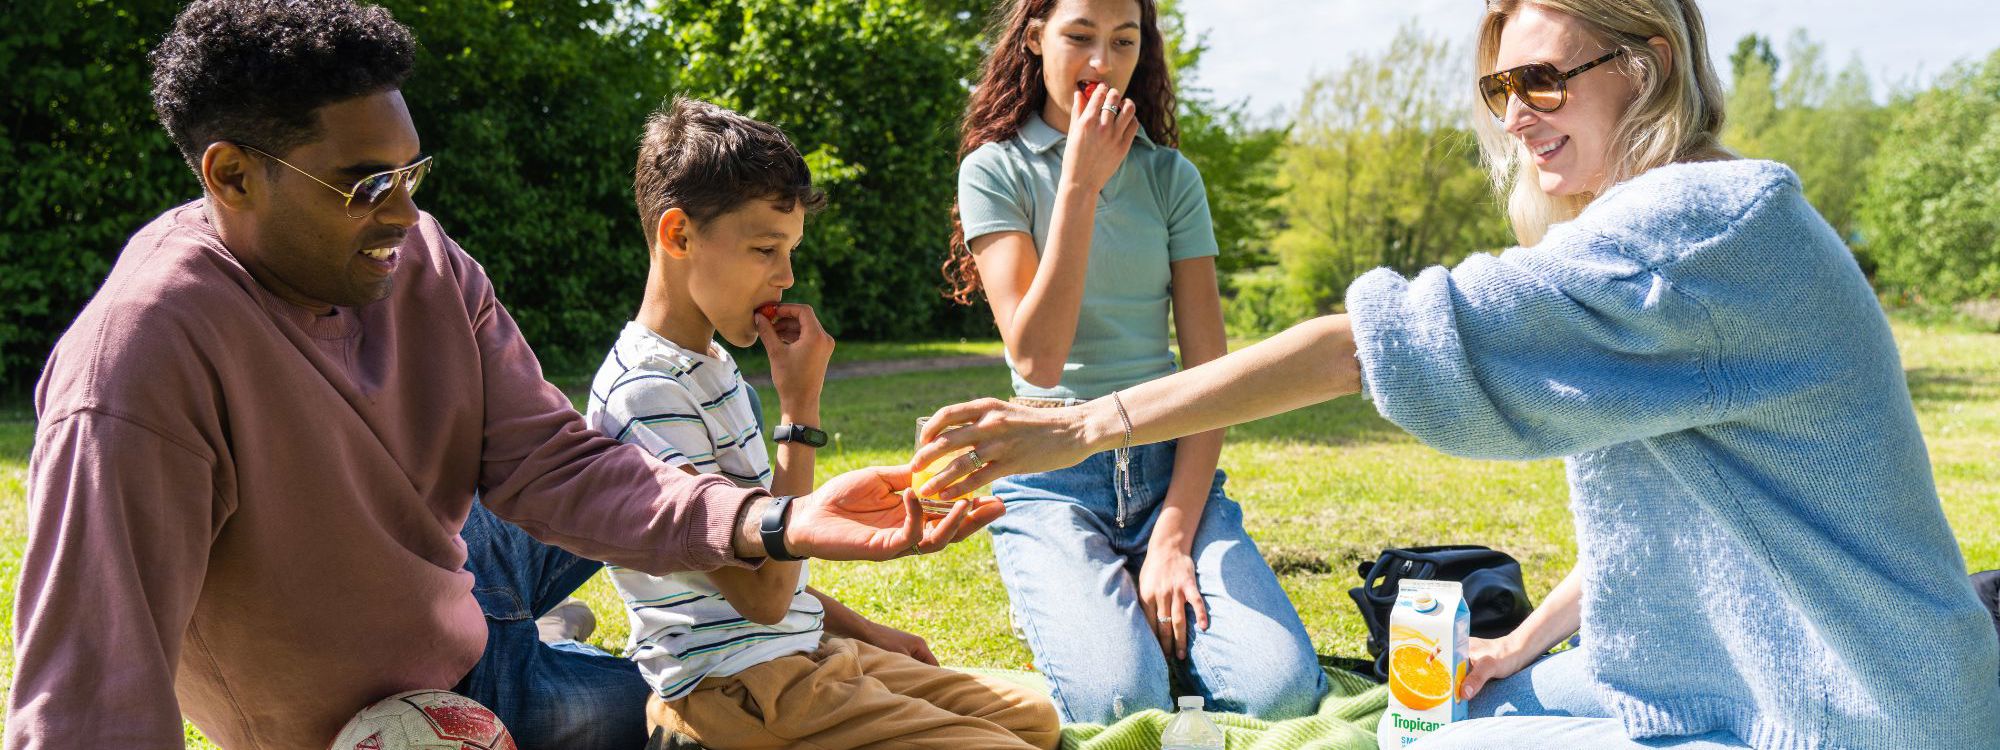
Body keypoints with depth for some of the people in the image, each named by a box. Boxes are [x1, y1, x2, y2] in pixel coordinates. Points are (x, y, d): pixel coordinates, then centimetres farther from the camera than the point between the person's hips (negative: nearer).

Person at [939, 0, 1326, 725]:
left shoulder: (1170, 176, 6)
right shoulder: (995, 170, -2)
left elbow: (1210, 371, 1)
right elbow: (1037, 360, -15)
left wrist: (1173, 537, -11)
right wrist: (1080, 185, -17)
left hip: (1173, 465, 2)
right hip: (1052, 479, -2)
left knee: (1280, 691, -20)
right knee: (1121, 703, -26)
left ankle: (1155, 601, 11)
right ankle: (1070, 606, 8)